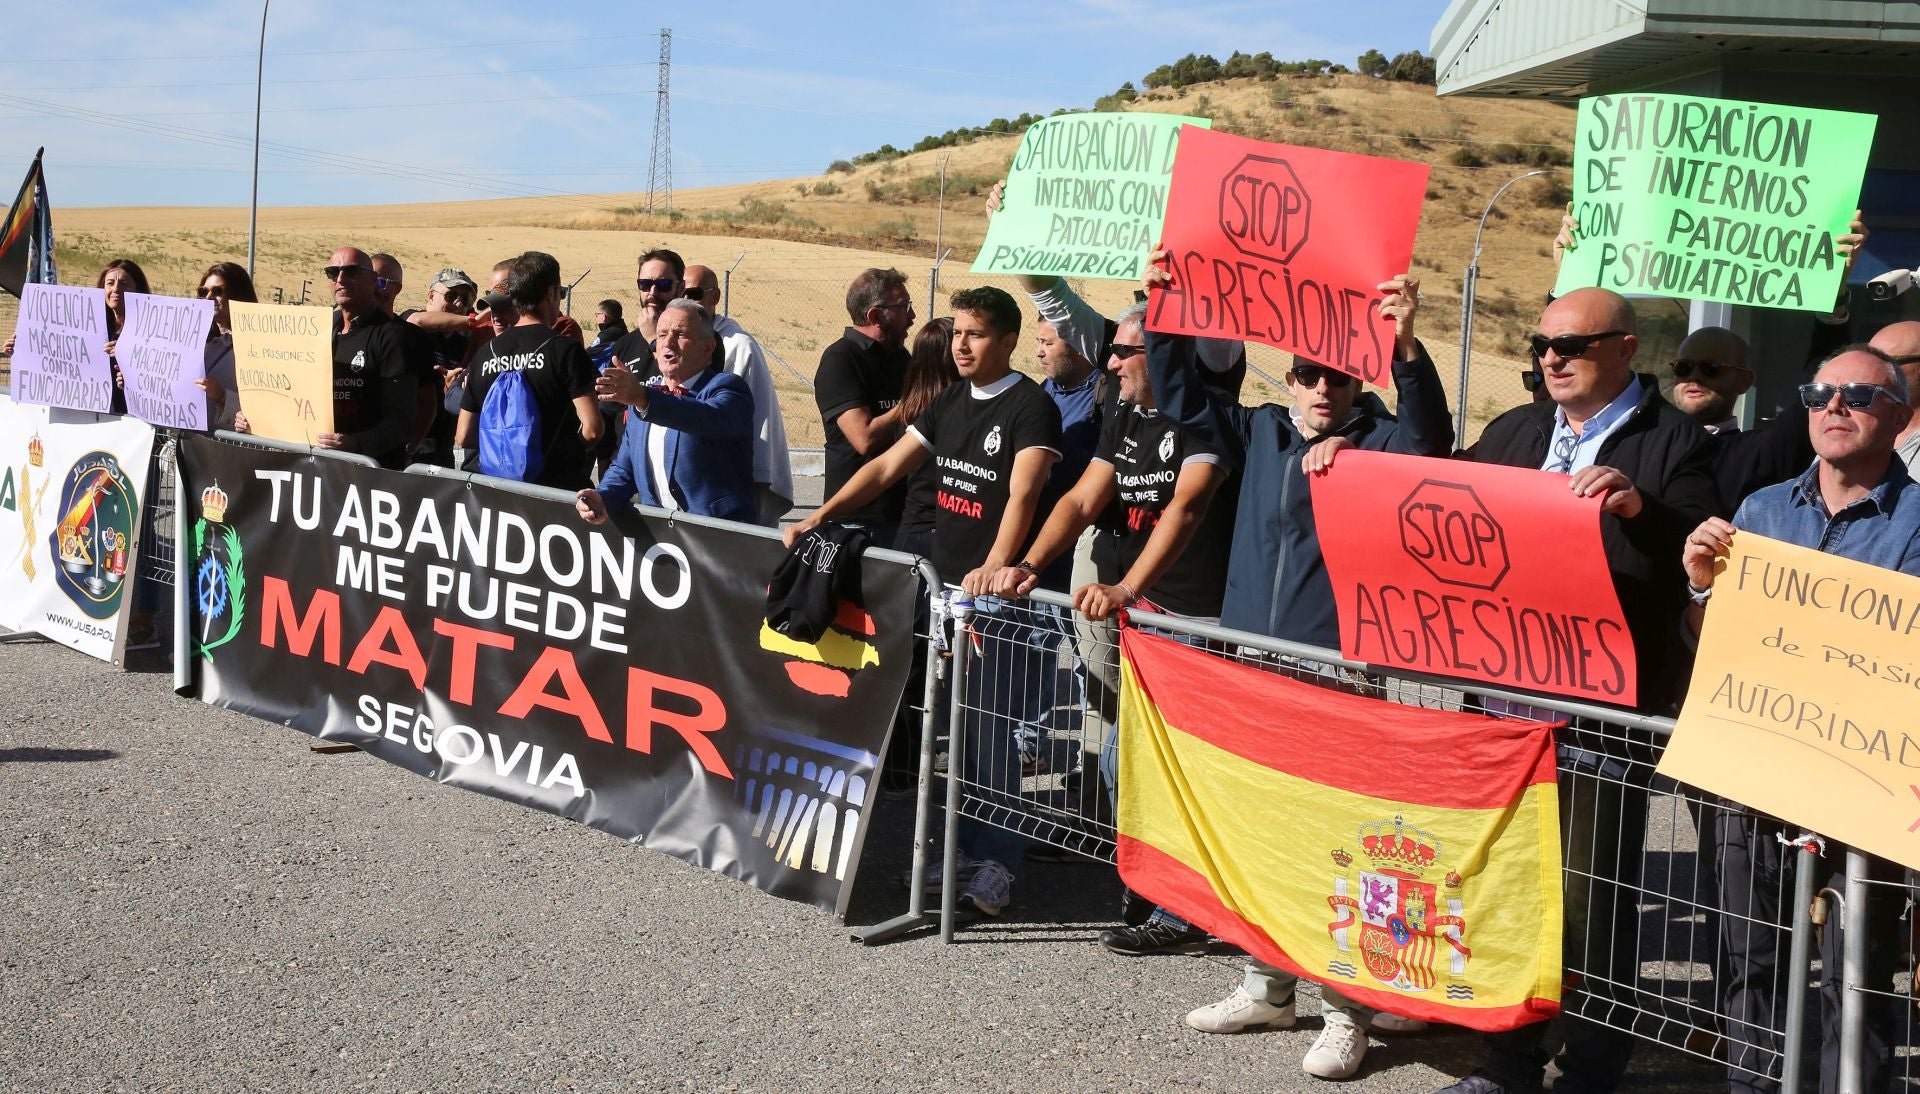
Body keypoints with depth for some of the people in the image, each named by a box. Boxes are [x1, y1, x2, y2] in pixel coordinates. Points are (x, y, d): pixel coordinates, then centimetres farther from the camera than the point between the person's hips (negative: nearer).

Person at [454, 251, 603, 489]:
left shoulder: (486, 353, 6)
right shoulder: (564, 350, -9)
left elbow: (463, 438, 8)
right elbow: (592, 429, -15)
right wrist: (568, 448, 5)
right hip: (558, 485, -5)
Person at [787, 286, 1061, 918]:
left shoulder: (1031, 407, -10)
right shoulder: (950, 403, 15)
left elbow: (1023, 494, -23)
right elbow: (887, 467, 16)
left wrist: (996, 566, -37)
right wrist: (821, 517, 7)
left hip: (998, 593, -7)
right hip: (945, 583, 7)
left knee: (990, 730, -5)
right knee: (955, 727, 12)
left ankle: (996, 867, 3)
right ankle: (964, 850, 22)